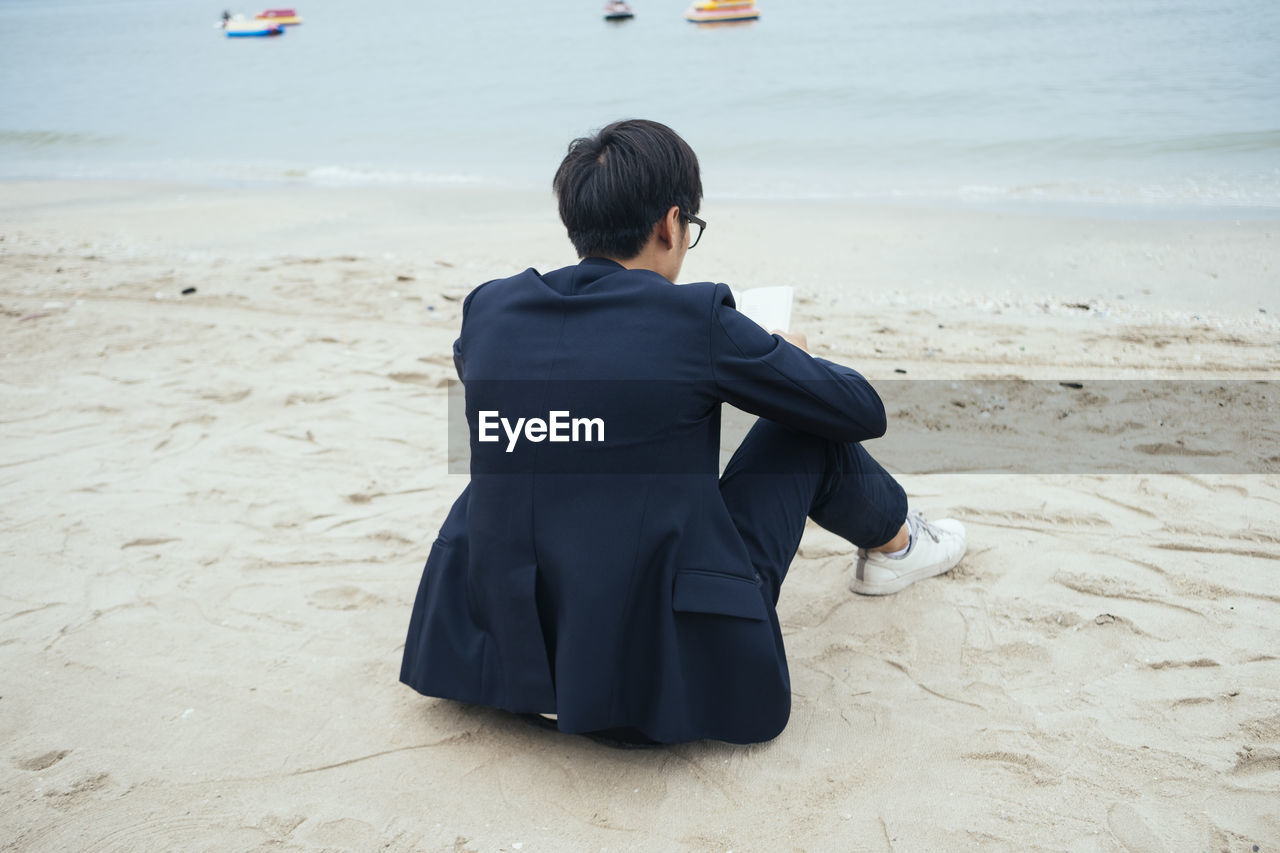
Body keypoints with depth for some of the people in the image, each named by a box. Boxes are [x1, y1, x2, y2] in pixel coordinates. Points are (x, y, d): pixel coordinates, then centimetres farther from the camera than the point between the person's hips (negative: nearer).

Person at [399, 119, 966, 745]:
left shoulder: (487, 310, 0)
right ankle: (892, 542, 41)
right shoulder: (696, 320, -13)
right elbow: (864, 413, 0)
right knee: (807, 424, 12)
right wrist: (790, 358, 21)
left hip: (502, 656, 5)